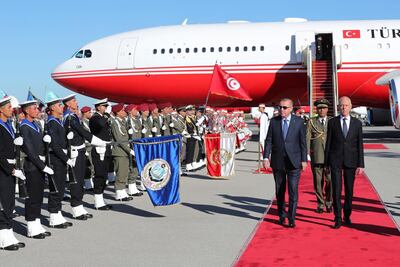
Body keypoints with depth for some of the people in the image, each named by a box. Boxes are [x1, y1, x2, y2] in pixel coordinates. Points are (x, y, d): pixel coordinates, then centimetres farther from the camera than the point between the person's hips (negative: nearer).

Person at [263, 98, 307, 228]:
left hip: (294, 162, -2)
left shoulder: (299, 121, 0)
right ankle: (282, 216, 24)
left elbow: (303, 142, 1)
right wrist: (266, 158, -5)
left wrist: (304, 160, -2)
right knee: (279, 191, 11)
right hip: (277, 162, 2)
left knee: (293, 191, -6)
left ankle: (291, 218, 1)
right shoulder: (273, 121, 3)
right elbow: (268, 140, 3)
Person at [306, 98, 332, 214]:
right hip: (316, 157, 0)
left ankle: (329, 203, 16)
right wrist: (307, 154, -8)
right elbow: (307, 139, 2)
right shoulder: (311, 122, 7)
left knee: (330, 181, -4)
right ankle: (320, 204, 16)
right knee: (318, 181, 3)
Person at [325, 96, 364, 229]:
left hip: (350, 161, 1)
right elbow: (328, 143, 4)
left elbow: (359, 145, 4)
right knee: (336, 190, -5)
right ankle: (338, 219, 1)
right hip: (335, 161, -1)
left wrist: (360, 164, -1)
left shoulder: (357, 123, 4)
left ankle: (347, 217, 22)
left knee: (349, 191, 8)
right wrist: (326, 162, 2)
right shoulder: (332, 122, 2)